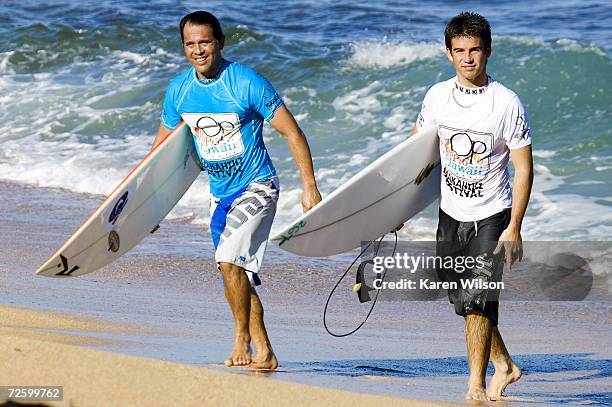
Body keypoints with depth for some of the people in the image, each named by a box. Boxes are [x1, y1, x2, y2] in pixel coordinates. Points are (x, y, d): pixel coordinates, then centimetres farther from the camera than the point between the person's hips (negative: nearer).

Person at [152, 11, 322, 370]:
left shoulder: (248, 83, -18)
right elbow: (163, 146, 14)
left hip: (256, 187, -6)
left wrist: (310, 187, -17)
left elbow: (292, 132, -13)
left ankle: (242, 339, -6)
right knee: (238, 275, 9)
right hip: (220, 193, 6)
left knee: (229, 260, -23)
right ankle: (264, 353, 19)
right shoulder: (179, 90, -1)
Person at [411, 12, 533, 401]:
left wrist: (514, 228, -15)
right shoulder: (438, 96, -2)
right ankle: (504, 365, 32)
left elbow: (524, 169, -11)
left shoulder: (507, 103, -15)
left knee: (477, 299, -12)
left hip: (491, 215, -5)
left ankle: (477, 384, -2)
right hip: (451, 212, 5)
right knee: (461, 297, 14)